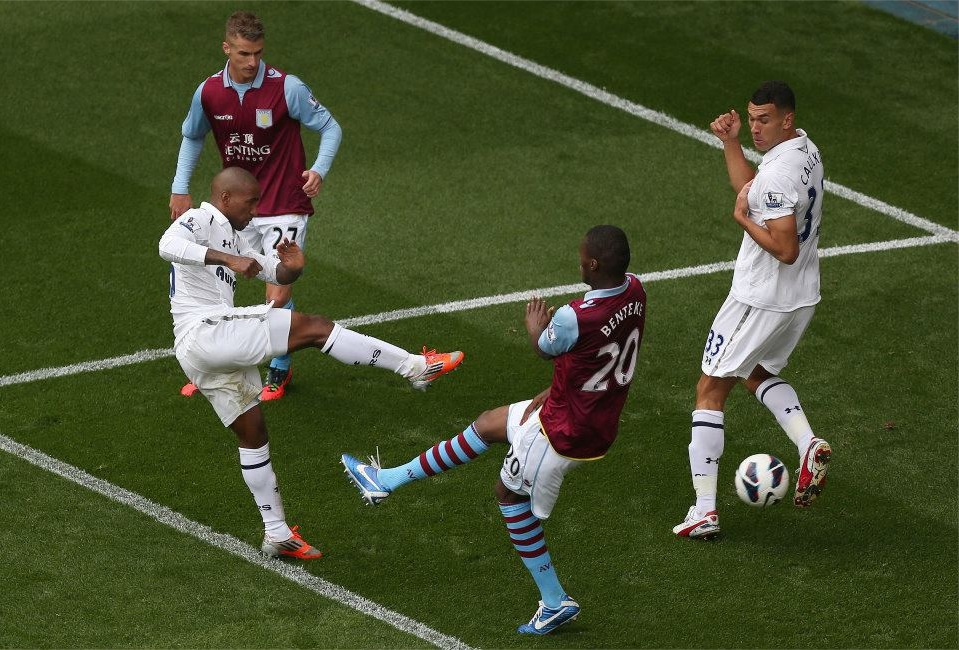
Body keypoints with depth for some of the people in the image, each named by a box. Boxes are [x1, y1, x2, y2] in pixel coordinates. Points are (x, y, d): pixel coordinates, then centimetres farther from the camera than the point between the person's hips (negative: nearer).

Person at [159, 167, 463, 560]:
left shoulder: (230, 239, 26)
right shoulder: (200, 220, -3)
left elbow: (275, 274, 28)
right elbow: (168, 246, -25)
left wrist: (291, 268, 3)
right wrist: (226, 259, -35)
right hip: (205, 331, -11)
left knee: (252, 434, 15)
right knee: (311, 327, -15)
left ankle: (276, 533, 23)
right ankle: (415, 366, -17)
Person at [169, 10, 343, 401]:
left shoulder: (286, 88, -17)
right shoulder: (209, 93, -5)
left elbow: (329, 127, -6)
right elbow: (192, 137, 15)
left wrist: (319, 170, -23)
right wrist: (180, 188, 9)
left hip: (285, 205, -4)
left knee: (278, 296, -9)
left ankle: (280, 370, 17)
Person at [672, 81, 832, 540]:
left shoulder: (780, 172, -26)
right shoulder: (806, 150, 5)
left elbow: (786, 249, -29)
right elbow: (750, 188, 20)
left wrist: (742, 218, -17)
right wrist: (730, 142, 8)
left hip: (760, 301, -9)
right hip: (802, 297, 9)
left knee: (710, 391, 3)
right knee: (759, 374, 30)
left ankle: (704, 508, 1)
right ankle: (808, 444, 3)